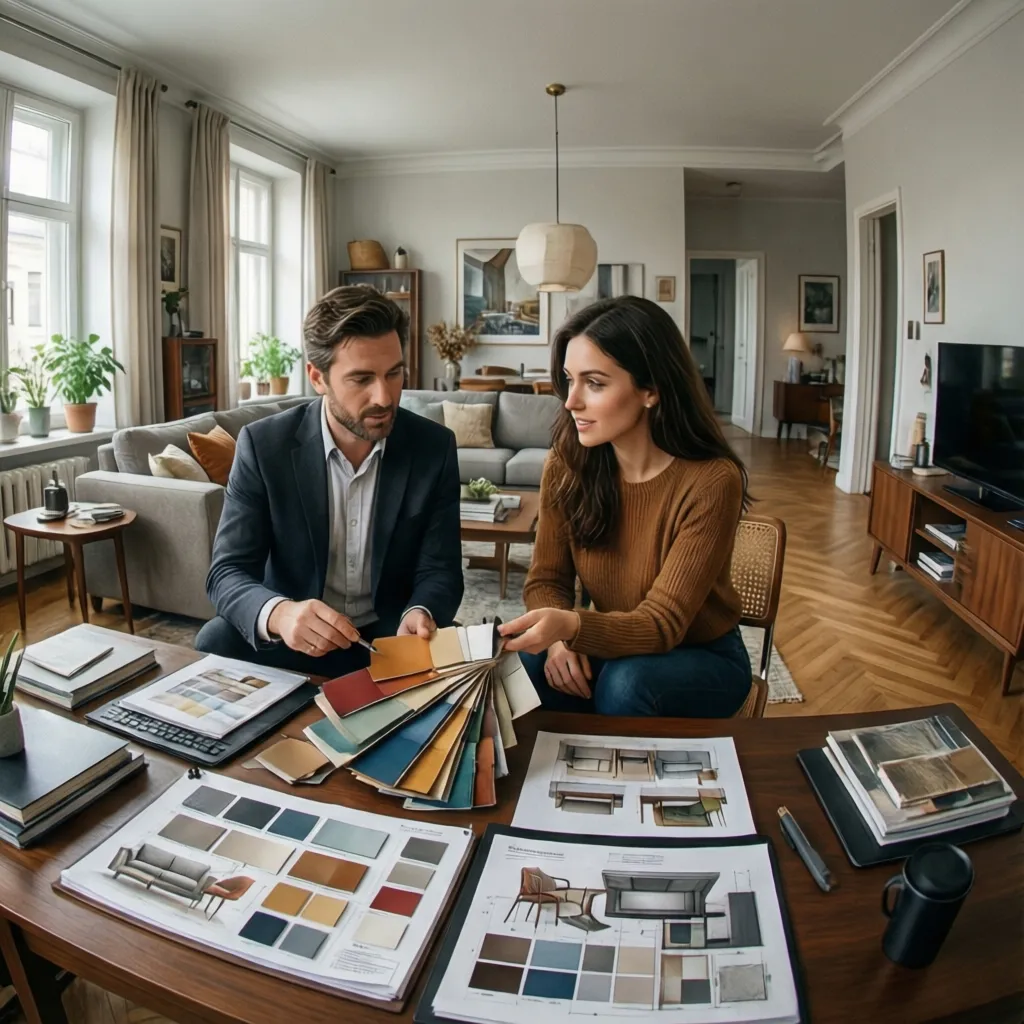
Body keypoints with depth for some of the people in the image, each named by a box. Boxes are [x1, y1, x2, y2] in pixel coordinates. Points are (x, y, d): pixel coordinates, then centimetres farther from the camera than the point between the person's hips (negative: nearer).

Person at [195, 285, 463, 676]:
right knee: (216, 644, -28)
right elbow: (227, 572, -14)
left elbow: (440, 571, -6)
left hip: (392, 635, 1)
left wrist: (418, 614, -31)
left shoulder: (435, 447, -9)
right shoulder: (263, 444, -12)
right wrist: (279, 614, -37)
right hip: (290, 639, 0)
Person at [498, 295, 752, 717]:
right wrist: (559, 637, -28)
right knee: (527, 667, -27)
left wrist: (571, 626, -47)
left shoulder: (711, 481, -26)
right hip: (617, 645, 3)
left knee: (625, 684, -33)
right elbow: (546, 578, -6)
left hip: (703, 658, -2)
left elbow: (662, 623, -28)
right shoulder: (566, 465, -13)